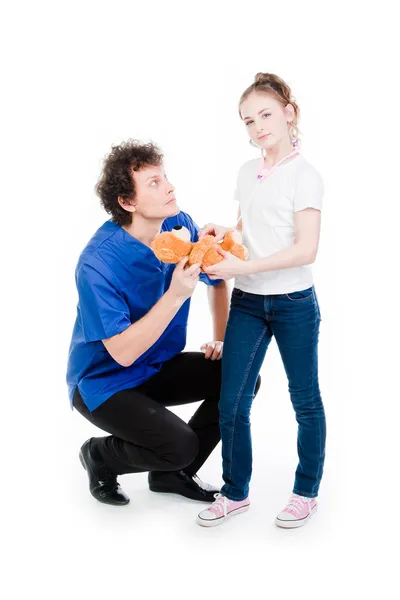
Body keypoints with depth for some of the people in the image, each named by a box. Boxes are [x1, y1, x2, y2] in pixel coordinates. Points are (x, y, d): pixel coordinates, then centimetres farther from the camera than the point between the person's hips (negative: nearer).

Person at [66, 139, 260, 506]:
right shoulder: (98, 264, -29)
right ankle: (100, 456, 7)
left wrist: (221, 341, 3)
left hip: (160, 368, 7)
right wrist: (176, 295, -37)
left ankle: (172, 473, 10)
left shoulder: (180, 226, -10)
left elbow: (218, 280, 9)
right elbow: (123, 353, -30)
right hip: (104, 381, -7)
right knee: (181, 445, -25)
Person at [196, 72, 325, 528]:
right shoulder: (247, 173, 8)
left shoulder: (304, 175, -11)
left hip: (293, 303, -6)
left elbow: (305, 250, -18)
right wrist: (223, 234, -3)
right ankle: (235, 493, 22)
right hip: (247, 301, 6)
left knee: (305, 399, 10)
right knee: (231, 401, 5)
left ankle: (306, 493, 26)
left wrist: (241, 267, -24)